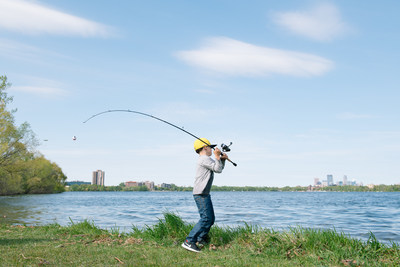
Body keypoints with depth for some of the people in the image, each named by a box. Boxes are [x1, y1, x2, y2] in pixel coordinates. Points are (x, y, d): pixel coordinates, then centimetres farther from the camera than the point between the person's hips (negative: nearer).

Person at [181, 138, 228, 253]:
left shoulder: (206, 159, 20)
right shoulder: (204, 158, -13)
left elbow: (219, 169, 27)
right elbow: (218, 169, -17)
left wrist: (223, 159, 11)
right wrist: (217, 156, -11)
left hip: (205, 194, 11)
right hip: (200, 194, -11)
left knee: (211, 218, 14)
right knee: (206, 218, -17)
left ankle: (201, 239, 24)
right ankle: (189, 241, -18)